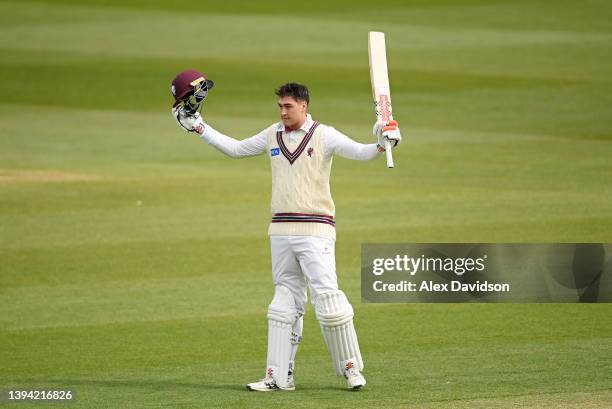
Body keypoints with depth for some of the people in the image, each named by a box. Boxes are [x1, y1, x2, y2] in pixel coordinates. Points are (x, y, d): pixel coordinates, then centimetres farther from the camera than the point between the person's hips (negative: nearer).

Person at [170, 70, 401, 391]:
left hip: (316, 229, -6)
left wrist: (382, 145, -34)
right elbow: (235, 149, 22)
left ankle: (351, 369, -2)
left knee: (327, 298, -12)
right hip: (281, 230, 6)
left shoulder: (324, 136, -4)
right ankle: (279, 377, 8)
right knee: (284, 301, 7)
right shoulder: (272, 135, 12)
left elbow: (360, 153, -14)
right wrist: (198, 127, 20)